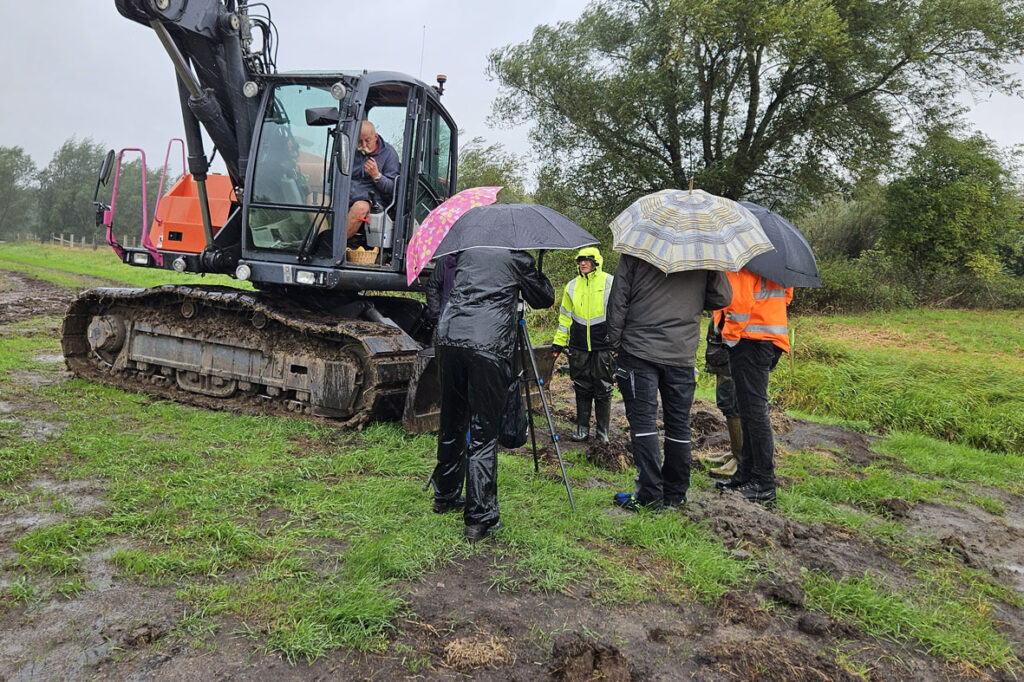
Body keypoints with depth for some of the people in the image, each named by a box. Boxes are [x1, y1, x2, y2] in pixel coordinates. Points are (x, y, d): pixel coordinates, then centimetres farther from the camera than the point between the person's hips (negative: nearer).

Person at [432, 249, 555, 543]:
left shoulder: (465, 250, 19)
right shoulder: (516, 255, 6)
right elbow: (545, 298, 15)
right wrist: (533, 270, 29)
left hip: (448, 339, 5)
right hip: (488, 346, -5)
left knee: (451, 425, 19)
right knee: (484, 435, -2)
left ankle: (445, 496, 33)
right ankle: (479, 518, -2)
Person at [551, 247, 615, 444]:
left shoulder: (609, 282, -1)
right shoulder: (572, 286, 10)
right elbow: (565, 316, 16)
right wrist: (558, 342, 13)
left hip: (603, 347, -3)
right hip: (579, 348, 3)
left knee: (603, 390, 2)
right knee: (582, 390, 7)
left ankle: (603, 431, 13)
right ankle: (582, 429, 17)